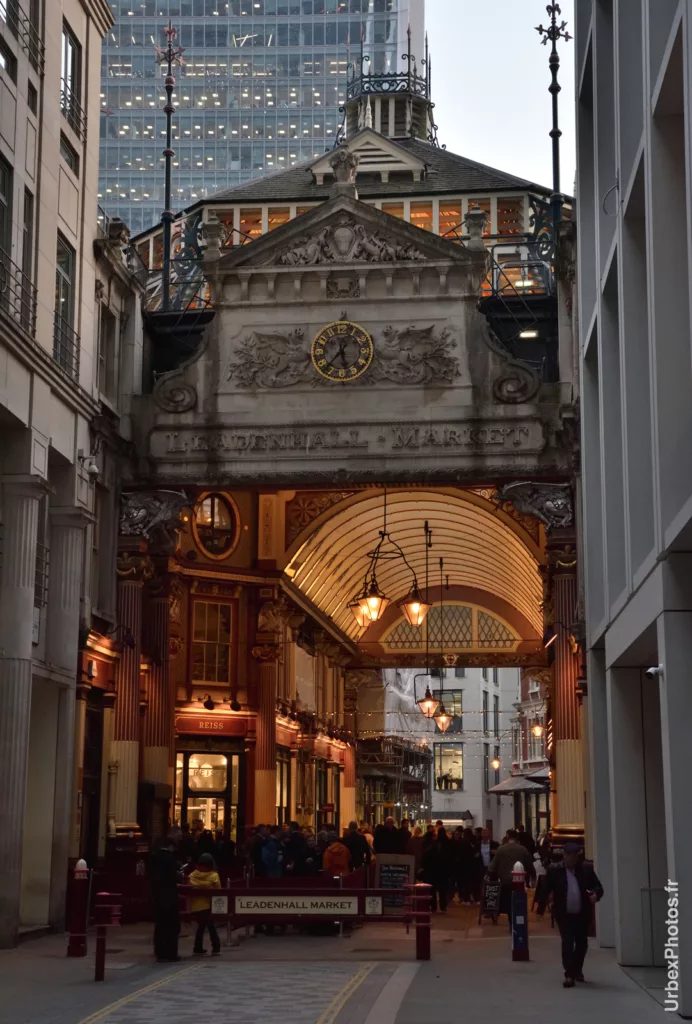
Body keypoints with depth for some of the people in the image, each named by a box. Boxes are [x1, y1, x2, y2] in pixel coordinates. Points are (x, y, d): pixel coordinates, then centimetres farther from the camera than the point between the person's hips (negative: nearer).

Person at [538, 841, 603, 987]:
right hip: (564, 914, -3)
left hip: (582, 914, 3)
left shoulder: (586, 869, 0)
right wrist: (541, 910, 0)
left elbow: (598, 886, 3)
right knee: (567, 943, -9)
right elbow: (545, 891, -1)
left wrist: (596, 894, -21)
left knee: (582, 943, 14)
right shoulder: (554, 870, -6)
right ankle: (569, 974, -5)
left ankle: (577, 970, 36)